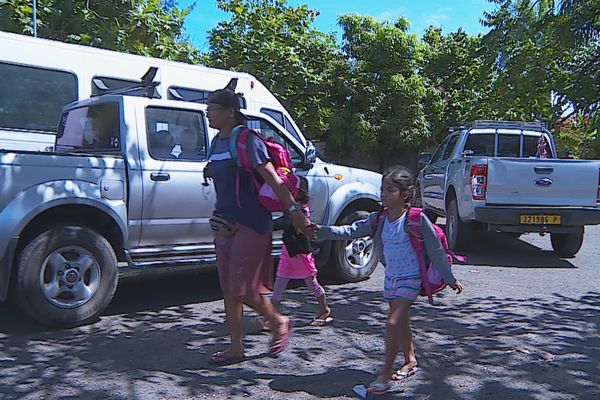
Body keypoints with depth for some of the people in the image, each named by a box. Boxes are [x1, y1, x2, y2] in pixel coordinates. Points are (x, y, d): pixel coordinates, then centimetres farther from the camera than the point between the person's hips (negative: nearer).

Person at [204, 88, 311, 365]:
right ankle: (236, 348, 23)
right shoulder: (217, 143, 11)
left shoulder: (246, 141, -14)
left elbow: (273, 179, -19)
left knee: (242, 290, -4)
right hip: (225, 225, 8)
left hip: (251, 225, -8)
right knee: (228, 291, 11)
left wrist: (293, 210, -24)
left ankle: (279, 322, 23)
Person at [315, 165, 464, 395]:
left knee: (393, 322, -13)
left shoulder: (416, 219, -17)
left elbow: (435, 250, -11)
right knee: (401, 322, 19)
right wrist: (320, 231, -17)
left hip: (410, 279, -6)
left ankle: (385, 374, -4)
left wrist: (450, 279, -5)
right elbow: (351, 231, -6)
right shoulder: (378, 219, -2)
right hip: (391, 277, 6)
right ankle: (410, 361, 39)